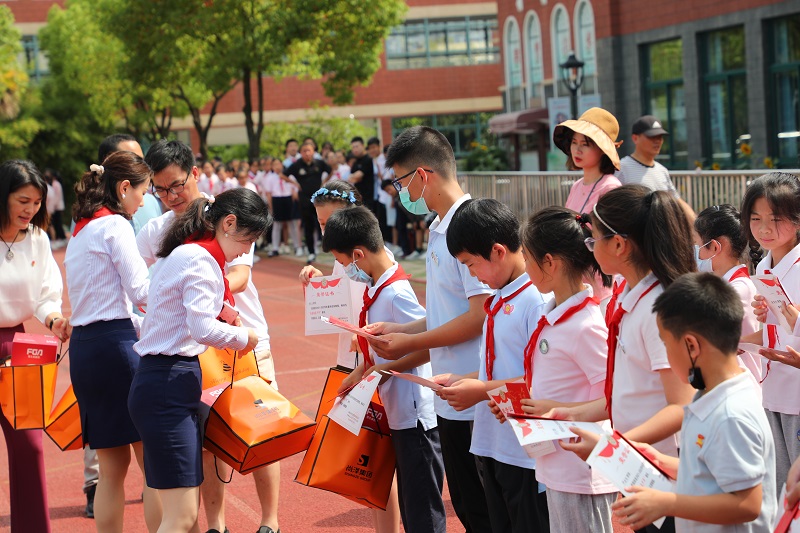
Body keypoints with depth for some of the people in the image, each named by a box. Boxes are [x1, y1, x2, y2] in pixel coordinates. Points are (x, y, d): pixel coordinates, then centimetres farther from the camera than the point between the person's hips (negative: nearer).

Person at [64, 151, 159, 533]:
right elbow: (142, 292, -12)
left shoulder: (81, 230, 20)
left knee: (112, 466, 12)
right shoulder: (115, 225, -7)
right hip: (115, 345, -9)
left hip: (83, 346, 9)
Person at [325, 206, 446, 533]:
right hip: (399, 413, 10)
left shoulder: (395, 293, -21)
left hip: (415, 416, -10)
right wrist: (361, 372, 8)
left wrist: (381, 370, -20)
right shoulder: (375, 288, 9)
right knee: (409, 505, 18)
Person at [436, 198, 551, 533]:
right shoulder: (499, 300, 12)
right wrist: (459, 381, 8)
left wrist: (484, 390, -19)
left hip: (526, 452, -9)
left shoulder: (537, 299, -18)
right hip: (491, 445, 9)